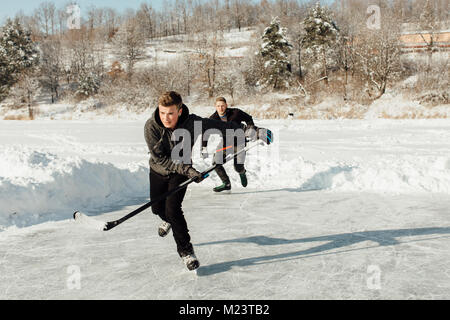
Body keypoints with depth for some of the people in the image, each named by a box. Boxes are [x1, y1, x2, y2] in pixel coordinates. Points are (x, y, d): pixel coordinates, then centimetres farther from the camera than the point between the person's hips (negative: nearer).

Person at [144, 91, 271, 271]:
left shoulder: (191, 123, -27)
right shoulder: (151, 127, -28)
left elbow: (221, 126, -23)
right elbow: (159, 157, -28)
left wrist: (252, 132, -30)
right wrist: (186, 169, -36)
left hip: (180, 172, -2)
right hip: (158, 172, 2)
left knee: (173, 208, -19)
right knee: (157, 208, 16)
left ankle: (185, 250, -3)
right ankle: (168, 221, 54)